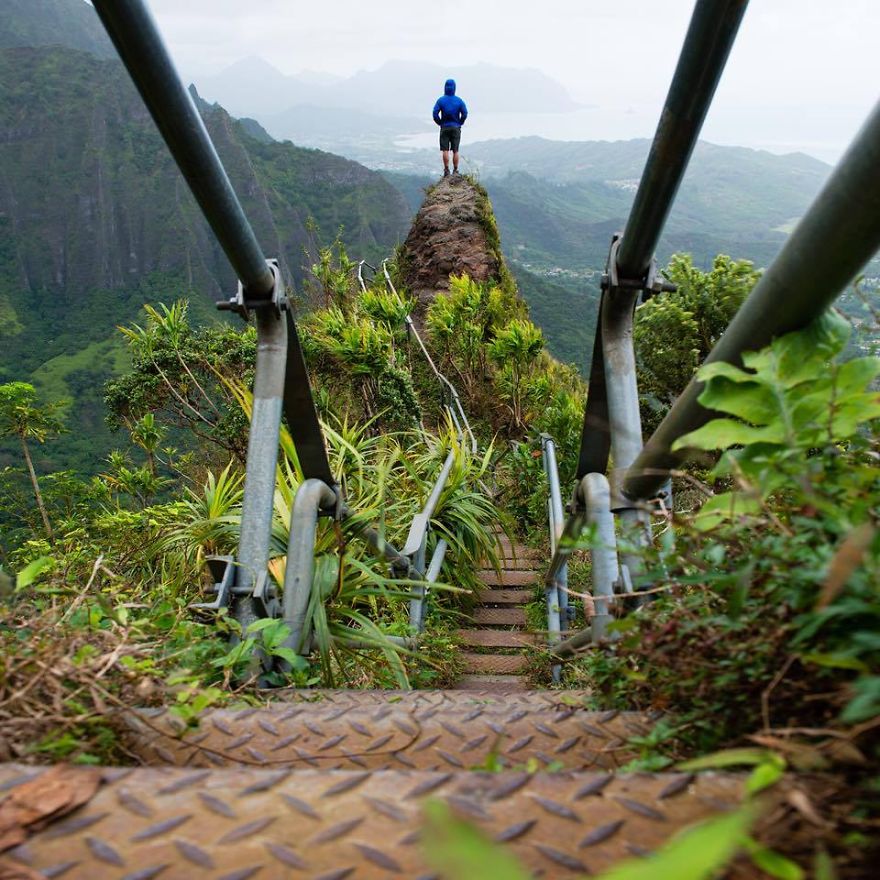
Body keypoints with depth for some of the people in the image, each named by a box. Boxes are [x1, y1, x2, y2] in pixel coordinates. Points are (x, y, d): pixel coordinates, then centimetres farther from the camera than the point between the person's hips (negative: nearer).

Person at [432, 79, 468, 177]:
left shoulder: (441, 100, -4)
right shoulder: (459, 101, -1)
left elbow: (435, 113, -10)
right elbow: (465, 114, -6)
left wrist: (440, 123, 3)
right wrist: (459, 123, 6)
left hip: (444, 128, -1)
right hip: (456, 128, 1)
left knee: (445, 150, 0)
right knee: (455, 151, 4)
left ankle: (446, 171, -5)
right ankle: (455, 171, 4)